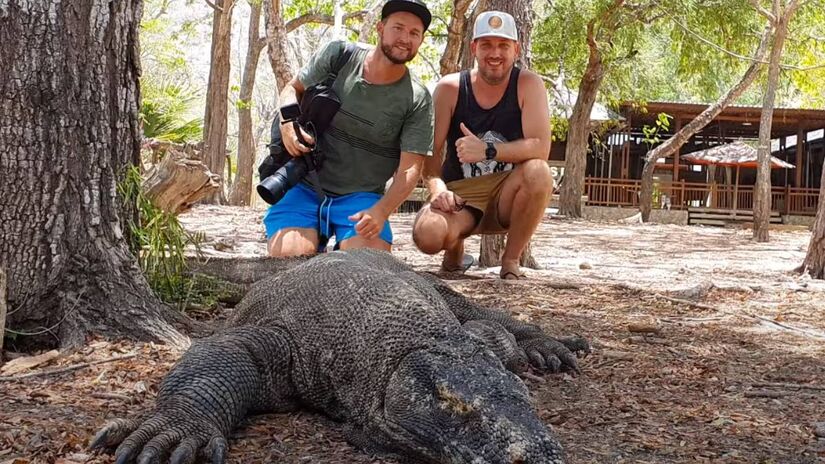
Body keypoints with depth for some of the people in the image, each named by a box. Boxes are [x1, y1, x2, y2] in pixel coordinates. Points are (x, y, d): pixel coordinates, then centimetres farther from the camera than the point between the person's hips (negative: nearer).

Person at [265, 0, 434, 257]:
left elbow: (410, 168, -10)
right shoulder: (338, 54, -2)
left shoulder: (417, 100, -6)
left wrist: (380, 211, -27)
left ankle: (340, 256, 8)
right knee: (290, 258, -24)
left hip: (361, 197, 0)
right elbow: (293, 88, 11)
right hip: (303, 186, 1)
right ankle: (315, 250, 11)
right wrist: (288, 122, -11)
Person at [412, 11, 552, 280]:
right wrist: (437, 188, -29)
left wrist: (487, 151, -31)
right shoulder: (450, 88, -4)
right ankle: (455, 249, 10)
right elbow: (430, 152, -8)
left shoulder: (528, 84, -7)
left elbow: (540, 148, -19)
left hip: (507, 197, 0)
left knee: (538, 171, -34)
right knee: (427, 235, -32)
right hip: (460, 194, 0)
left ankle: (511, 259, -10)